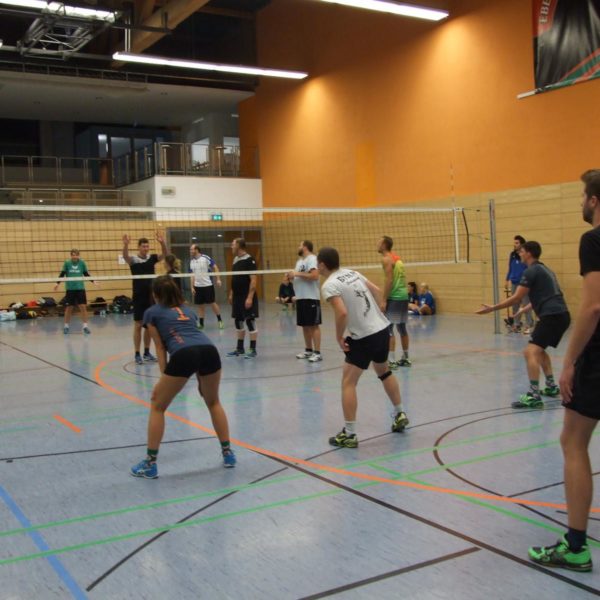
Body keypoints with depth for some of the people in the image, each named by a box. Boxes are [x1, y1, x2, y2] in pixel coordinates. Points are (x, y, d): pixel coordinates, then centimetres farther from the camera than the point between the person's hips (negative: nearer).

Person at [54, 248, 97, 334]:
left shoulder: (82, 263, 0)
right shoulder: (67, 263, -3)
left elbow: (86, 274, 8)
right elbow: (62, 274, 2)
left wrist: (93, 282, -1)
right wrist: (58, 284, -7)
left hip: (80, 288, 1)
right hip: (70, 289, -1)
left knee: (83, 307, -4)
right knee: (69, 308, 6)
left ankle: (85, 326, 5)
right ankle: (66, 326, 20)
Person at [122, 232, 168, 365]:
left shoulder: (152, 258, 3)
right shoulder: (133, 259, -6)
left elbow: (165, 254, -12)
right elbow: (125, 256, -27)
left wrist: (162, 242, -32)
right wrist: (126, 245, -48)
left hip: (150, 296, 4)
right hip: (138, 297, -4)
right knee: (138, 325, 0)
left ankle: (147, 352, 20)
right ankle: (137, 354, 6)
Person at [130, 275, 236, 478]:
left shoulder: (152, 313, 23)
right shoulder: (187, 309, 35)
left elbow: (160, 348, 15)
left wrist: (164, 377, 14)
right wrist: (200, 376, 39)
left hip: (183, 355, -4)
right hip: (209, 350, 4)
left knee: (157, 407, 16)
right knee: (213, 403, 29)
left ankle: (150, 463, 18)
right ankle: (228, 453, 30)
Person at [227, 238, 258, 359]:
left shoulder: (249, 260, -12)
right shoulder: (236, 260, 12)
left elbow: (253, 280, -16)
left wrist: (250, 297, -21)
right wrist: (231, 294, 18)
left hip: (247, 298, -8)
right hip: (237, 297, 8)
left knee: (250, 322, -3)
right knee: (238, 322, 13)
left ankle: (253, 350, 3)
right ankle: (240, 348, 23)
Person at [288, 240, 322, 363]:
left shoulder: (312, 259, -10)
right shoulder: (299, 261, 18)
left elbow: (314, 275, -24)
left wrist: (298, 274, -18)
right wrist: (292, 275, 4)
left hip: (311, 298, -9)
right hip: (300, 297, 9)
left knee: (314, 325, -6)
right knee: (305, 325, 12)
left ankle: (317, 353, -4)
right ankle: (308, 350, 21)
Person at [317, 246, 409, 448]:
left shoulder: (329, 286, -14)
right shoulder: (352, 273, 10)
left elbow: (342, 313, -25)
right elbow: (377, 291, 14)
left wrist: (339, 336, -11)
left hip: (364, 337, -8)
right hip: (383, 328, 8)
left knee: (348, 383, -1)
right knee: (384, 372, 29)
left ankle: (349, 434, -2)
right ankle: (400, 414, 41)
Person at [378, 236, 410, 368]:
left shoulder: (386, 259, -8)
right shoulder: (397, 258, 17)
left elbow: (389, 280, -17)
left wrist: (384, 300, -17)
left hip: (394, 298, -9)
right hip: (404, 296, 9)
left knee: (388, 329, -8)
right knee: (402, 328, 15)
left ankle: (391, 361, -11)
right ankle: (405, 358, 23)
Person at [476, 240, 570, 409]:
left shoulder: (531, 271, -6)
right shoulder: (543, 269, 22)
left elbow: (516, 298, -10)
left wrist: (492, 308, -3)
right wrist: (526, 308, 47)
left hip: (552, 316, -10)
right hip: (561, 315, 10)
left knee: (530, 352, -16)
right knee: (540, 350, 27)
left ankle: (534, 396, -24)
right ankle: (551, 386, 30)